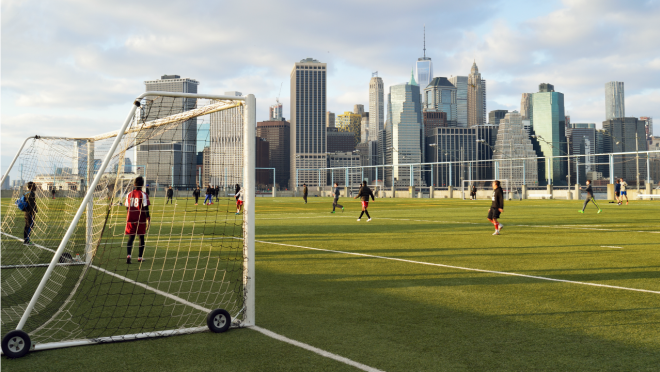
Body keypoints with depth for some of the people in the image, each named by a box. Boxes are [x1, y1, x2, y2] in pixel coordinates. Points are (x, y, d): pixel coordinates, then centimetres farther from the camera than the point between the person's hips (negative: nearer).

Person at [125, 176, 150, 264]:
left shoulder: (129, 194, 6)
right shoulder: (143, 195, -8)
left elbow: (127, 208, 10)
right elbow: (146, 208, -12)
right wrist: (148, 219, -7)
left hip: (130, 220, 3)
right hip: (141, 220, -3)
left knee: (130, 238, 3)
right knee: (141, 238, 12)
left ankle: (128, 255, -19)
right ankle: (140, 257, 16)